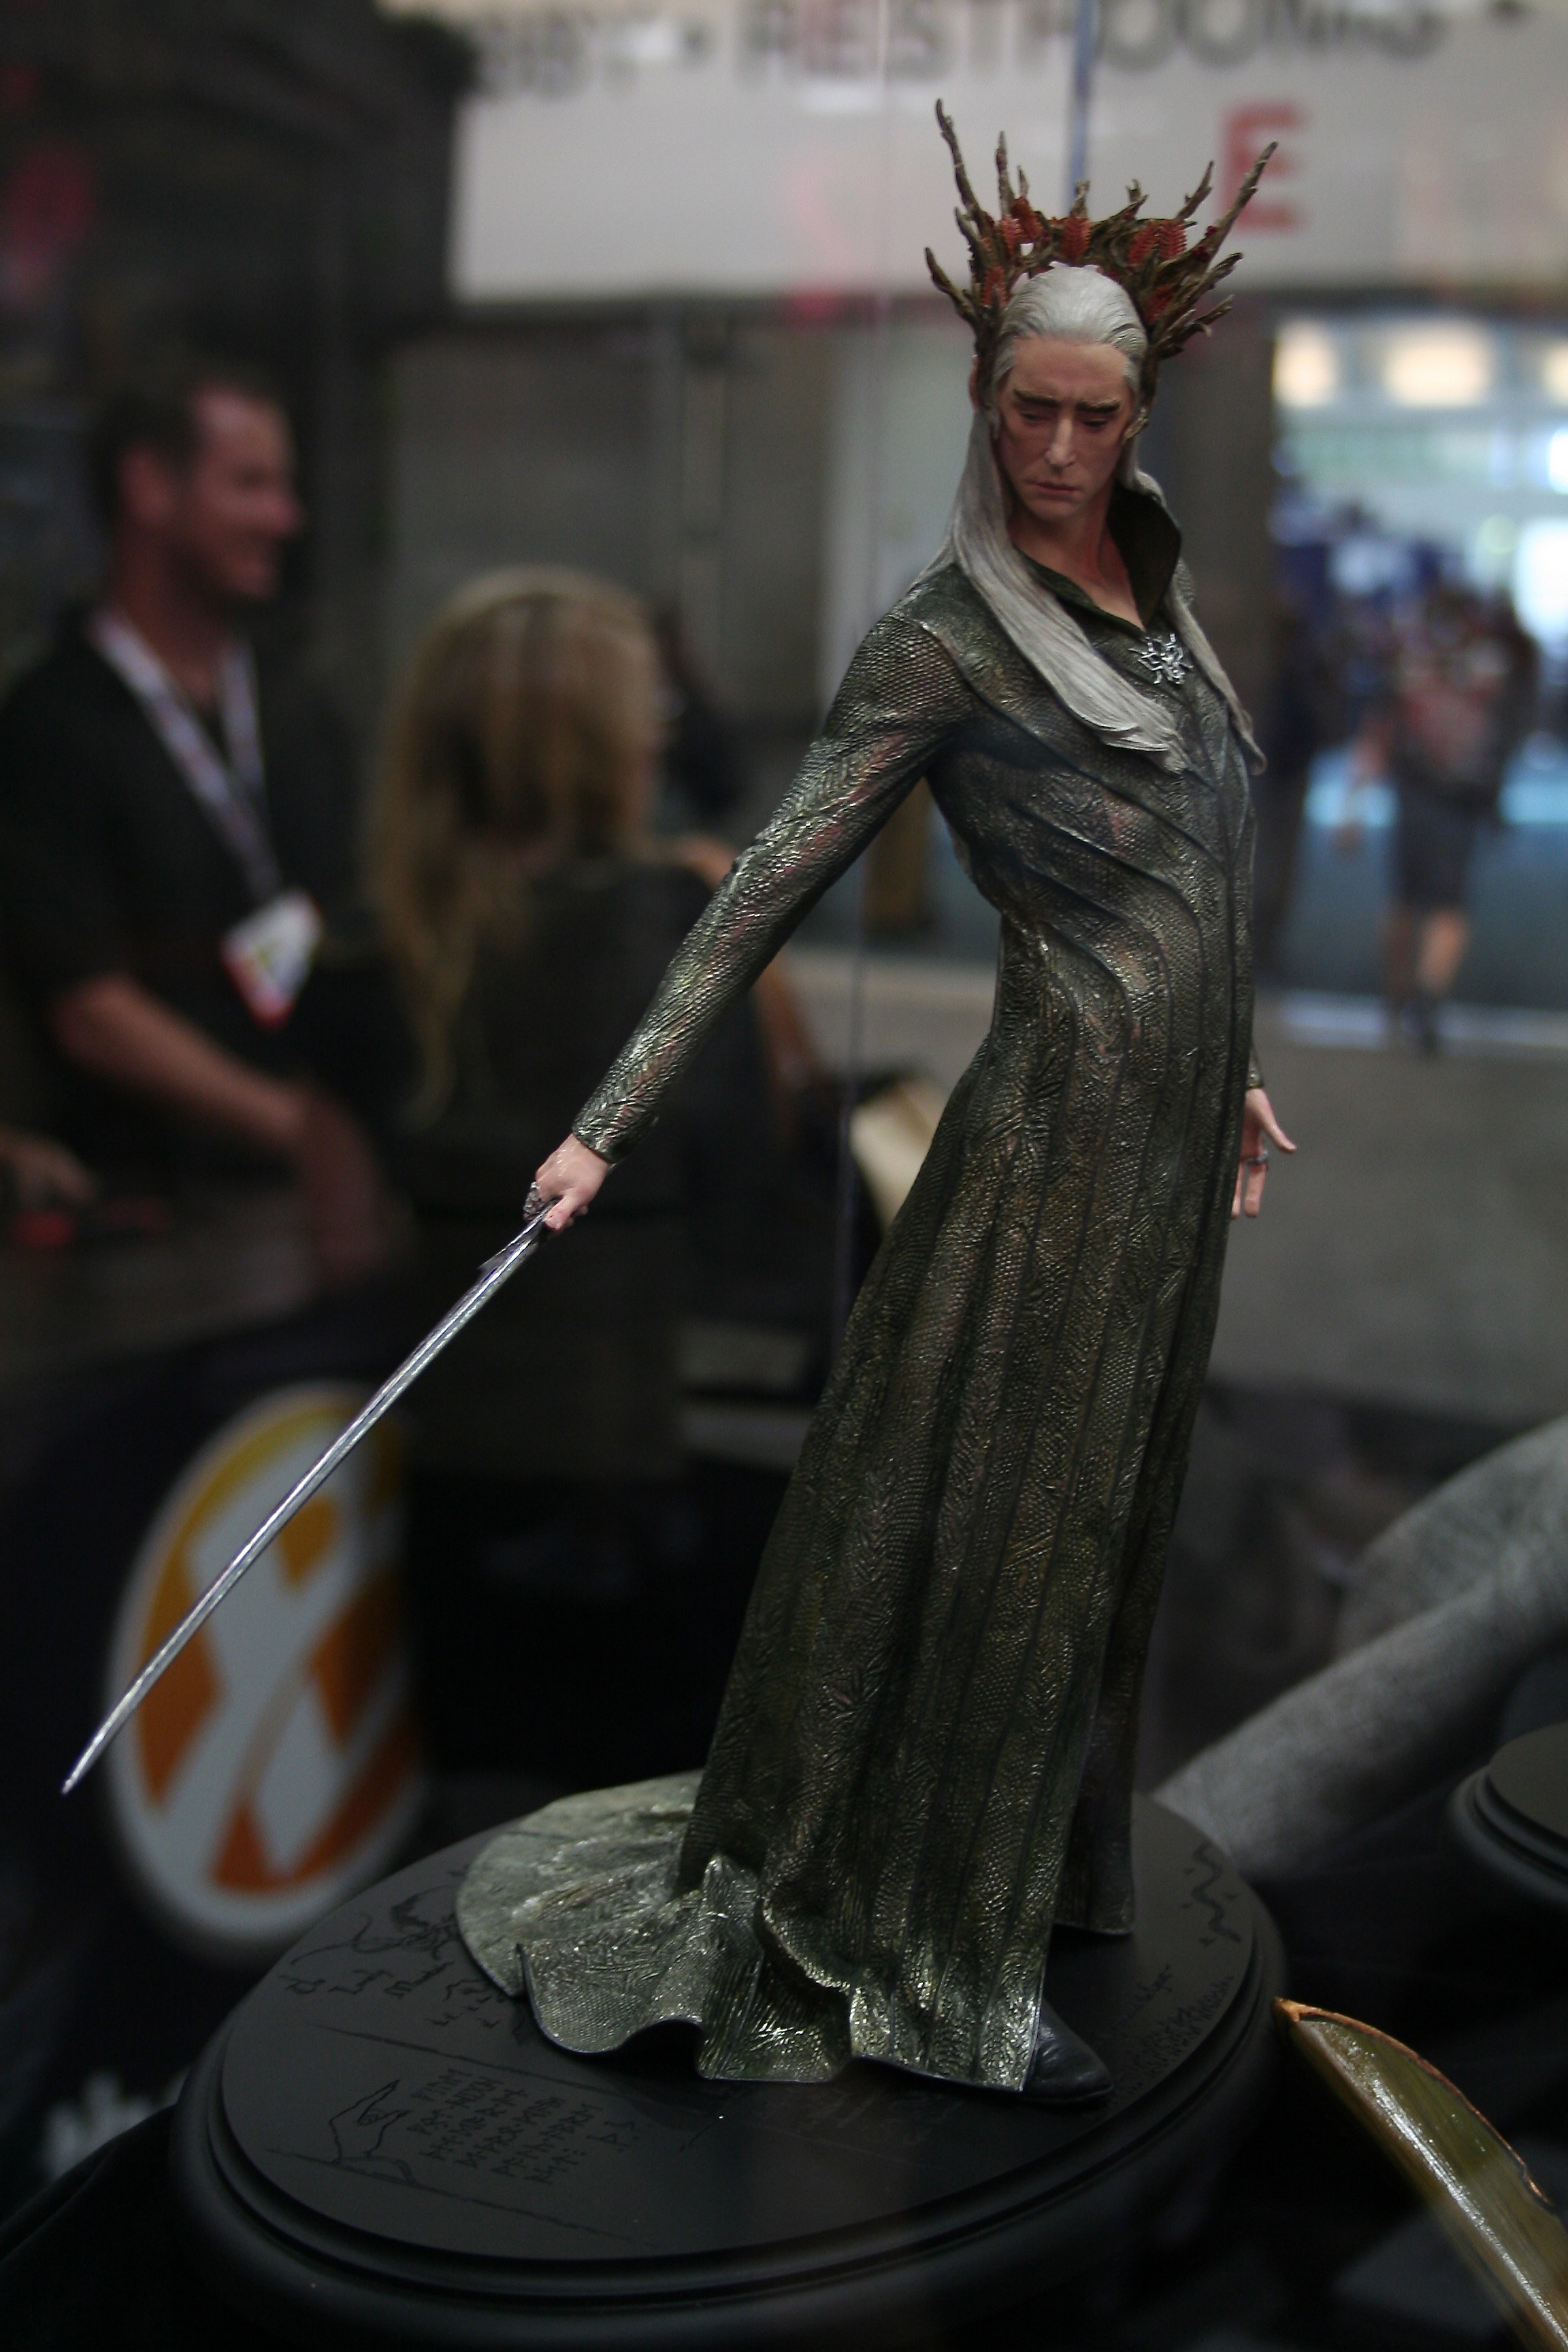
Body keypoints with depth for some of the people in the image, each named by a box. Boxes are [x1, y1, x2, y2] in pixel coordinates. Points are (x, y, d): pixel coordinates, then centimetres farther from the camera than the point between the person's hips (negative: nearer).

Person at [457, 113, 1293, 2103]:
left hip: (1168, 1135, 8)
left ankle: (1035, 1857, 37)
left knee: (1096, 1511, 18)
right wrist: (612, 1120, -22)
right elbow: (769, 886, -17)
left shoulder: (1154, 577, 10)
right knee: (995, 1526, 0)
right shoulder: (943, 640, -13)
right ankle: (927, 1960, 14)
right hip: (1059, 1131, -8)